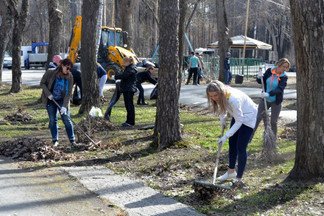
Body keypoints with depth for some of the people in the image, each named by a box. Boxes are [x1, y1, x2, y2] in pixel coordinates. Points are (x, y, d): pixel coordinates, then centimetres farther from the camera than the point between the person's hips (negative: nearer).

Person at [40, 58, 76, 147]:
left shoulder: (69, 77, -11)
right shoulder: (50, 73, -14)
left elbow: (69, 93, -14)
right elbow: (42, 83, -3)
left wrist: (64, 106, -21)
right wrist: (48, 93, -15)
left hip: (62, 100, 0)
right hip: (50, 100, 0)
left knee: (67, 119, -4)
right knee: (53, 120, 3)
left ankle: (72, 140, 3)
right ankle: (55, 140, 14)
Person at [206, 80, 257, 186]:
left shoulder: (233, 99, -39)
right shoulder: (221, 97, -17)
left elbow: (239, 121, -34)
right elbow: (221, 107, 9)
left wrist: (225, 136, -35)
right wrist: (222, 120, -4)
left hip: (248, 117, -8)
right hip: (237, 116, 8)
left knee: (241, 148, -10)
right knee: (232, 144, 12)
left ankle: (238, 178, -2)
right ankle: (231, 171, 28)